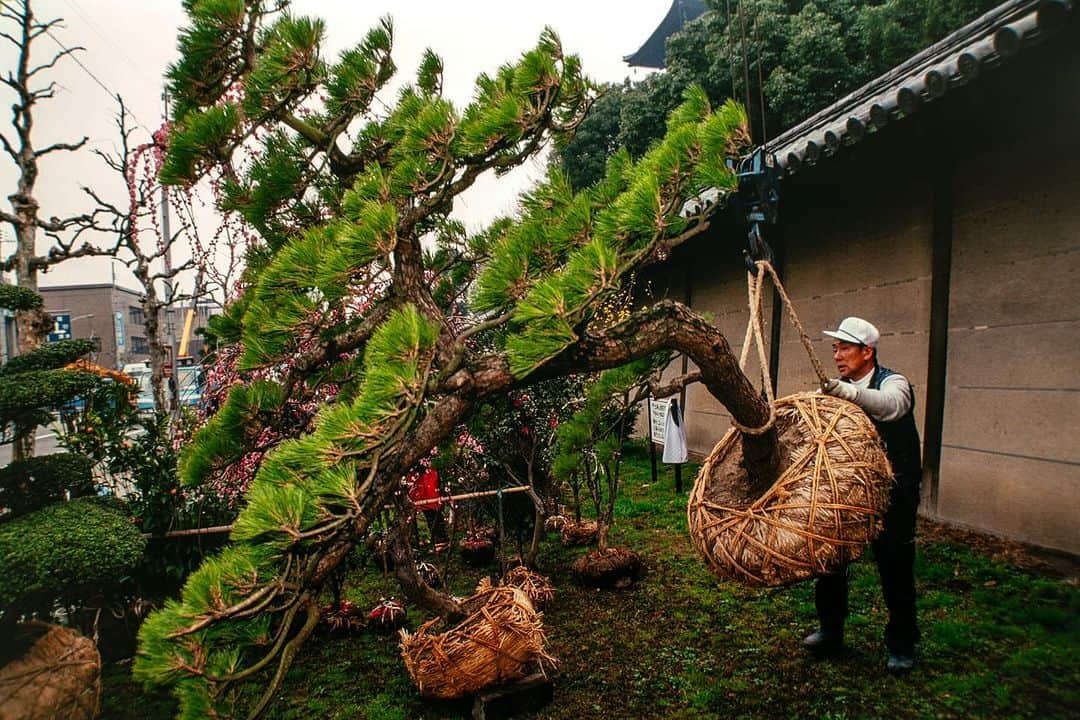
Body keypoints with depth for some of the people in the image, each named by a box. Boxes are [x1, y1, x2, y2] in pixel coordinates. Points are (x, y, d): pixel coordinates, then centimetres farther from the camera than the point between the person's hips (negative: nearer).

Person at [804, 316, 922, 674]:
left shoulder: (893, 382, -11)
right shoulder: (836, 389, 8)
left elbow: (892, 406, -36)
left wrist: (851, 392, -54)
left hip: (892, 494, -5)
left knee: (895, 570, 4)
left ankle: (901, 645, 23)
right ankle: (830, 631, 29)